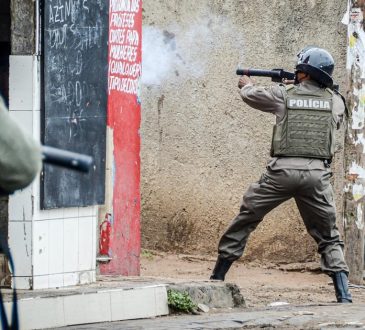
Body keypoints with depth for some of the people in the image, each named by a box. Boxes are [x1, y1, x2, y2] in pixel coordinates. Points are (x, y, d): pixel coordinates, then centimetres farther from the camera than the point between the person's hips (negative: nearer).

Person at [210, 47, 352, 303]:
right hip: (317, 175, 1)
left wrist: (246, 85, 47)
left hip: (282, 171, -1)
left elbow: (251, 96, 22)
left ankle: (217, 278, 18)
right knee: (329, 237, 10)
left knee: (244, 221, 15)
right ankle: (343, 294, -4)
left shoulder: (283, 95, 4)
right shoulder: (335, 101, 8)